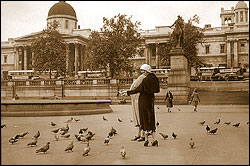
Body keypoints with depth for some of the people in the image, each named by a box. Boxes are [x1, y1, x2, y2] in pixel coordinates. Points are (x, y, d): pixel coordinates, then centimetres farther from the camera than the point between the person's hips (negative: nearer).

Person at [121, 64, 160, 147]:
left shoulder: (146, 79, -18)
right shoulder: (154, 78, 6)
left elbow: (138, 89, -16)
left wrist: (128, 92, -5)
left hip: (143, 100, -7)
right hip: (151, 99, 7)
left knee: (145, 119, 2)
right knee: (151, 119, 10)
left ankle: (146, 139, 7)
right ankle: (154, 139, 5)